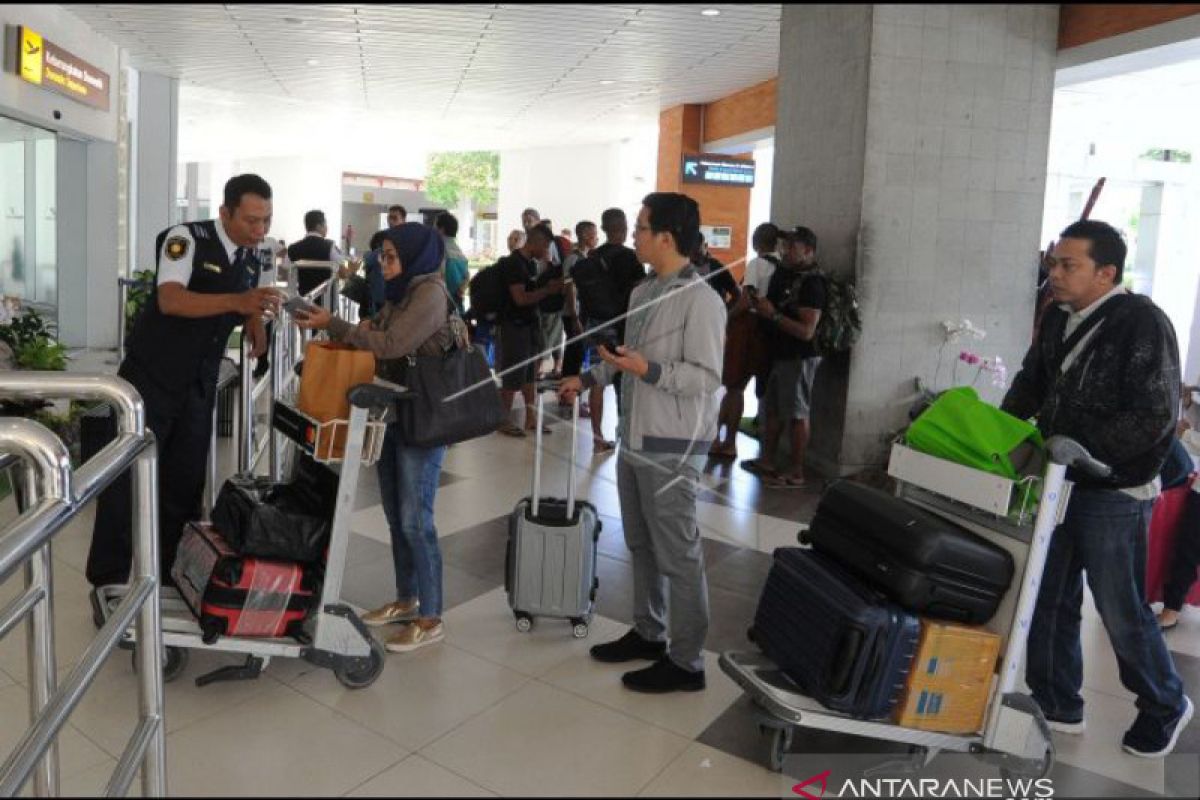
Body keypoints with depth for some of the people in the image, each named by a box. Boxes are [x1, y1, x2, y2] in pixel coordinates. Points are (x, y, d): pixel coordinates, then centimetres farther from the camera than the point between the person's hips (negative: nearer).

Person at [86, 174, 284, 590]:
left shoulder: (257, 259, 4)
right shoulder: (186, 239, -16)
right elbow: (170, 300, -31)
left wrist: (256, 327, -2)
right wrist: (237, 301, -43)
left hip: (199, 383, 6)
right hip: (151, 376, -6)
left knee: (186, 481, 10)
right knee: (129, 476, 0)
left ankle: (167, 576, 23)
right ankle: (108, 582, 11)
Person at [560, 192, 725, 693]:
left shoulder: (700, 300, -16)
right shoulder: (642, 293, 11)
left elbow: (706, 377, -20)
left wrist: (647, 370, -28)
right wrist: (587, 379, 23)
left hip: (672, 448, -9)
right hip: (635, 439, 9)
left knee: (678, 555, 0)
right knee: (641, 545, 19)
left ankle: (686, 662, 12)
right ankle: (647, 633, 35)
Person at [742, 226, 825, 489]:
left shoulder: (812, 282, -17)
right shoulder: (787, 274, 10)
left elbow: (807, 331, -23)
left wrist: (773, 314, -20)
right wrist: (762, 307, 6)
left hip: (799, 358, -9)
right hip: (780, 354, 9)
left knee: (797, 413, -1)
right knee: (773, 409, 15)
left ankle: (796, 473, 7)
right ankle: (766, 460, 26)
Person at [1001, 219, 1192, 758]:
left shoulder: (1143, 323, -18)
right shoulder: (1058, 320, 4)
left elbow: (1154, 417, -22)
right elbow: (1031, 383, 15)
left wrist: (1082, 447, -26)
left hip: (1114, 493, -7)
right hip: (1059, 483, 7)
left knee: (1121, 611, 8)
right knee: (1049, 600, 14)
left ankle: (1166, 707, 34)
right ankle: (1057, 705, 31)